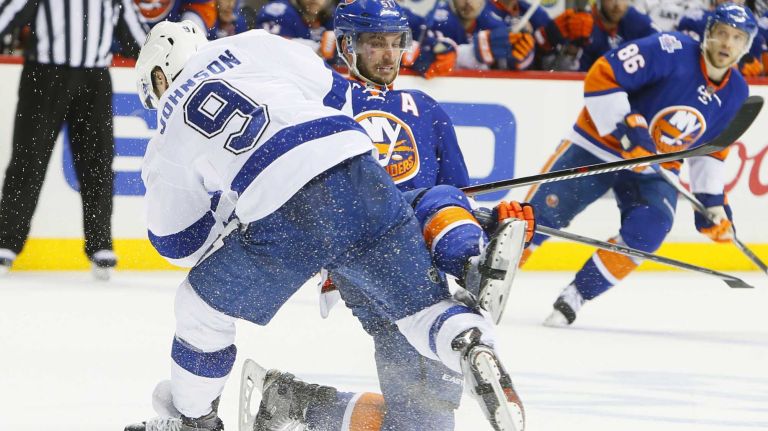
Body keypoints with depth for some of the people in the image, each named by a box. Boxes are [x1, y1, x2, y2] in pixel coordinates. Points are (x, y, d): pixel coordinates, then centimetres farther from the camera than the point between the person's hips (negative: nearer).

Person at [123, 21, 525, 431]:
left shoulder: (167, 143, 21)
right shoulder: (248, 46, 22)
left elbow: (178, 241, 28)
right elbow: (333, 93, 21)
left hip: (281, 217, -2)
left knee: (203, 306, 24)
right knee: (422, 304, 11)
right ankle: (474, 347, -19)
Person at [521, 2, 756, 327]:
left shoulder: (736, 94, 0)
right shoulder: (672, 52, -22)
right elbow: (601, 77, -25)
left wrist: (713, 202, 8)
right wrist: (628, 129, -29)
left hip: (654, 170, 5)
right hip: (598, 145, -5)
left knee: (646, 232, -21)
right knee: (541, 214, -12)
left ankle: (573, 299, -11)